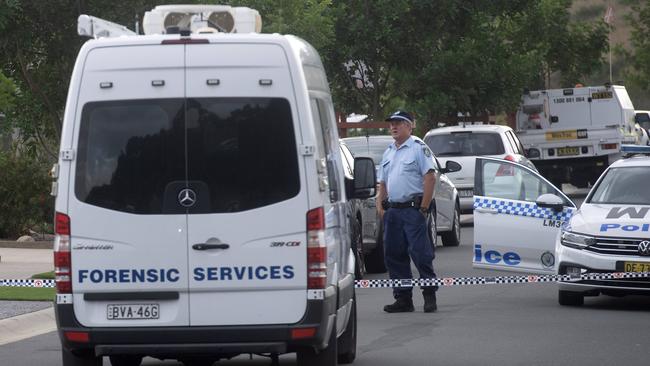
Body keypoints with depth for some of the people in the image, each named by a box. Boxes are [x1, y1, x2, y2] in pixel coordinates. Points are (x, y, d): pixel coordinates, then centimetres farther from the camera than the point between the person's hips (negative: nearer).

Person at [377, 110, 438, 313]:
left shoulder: (418, 148, -3)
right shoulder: (389, 152, 19)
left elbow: (430, 178, -11)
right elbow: (382, 182, 23)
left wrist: (424, 207, -15)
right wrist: (380, 206, 9)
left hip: (412, 210, -8)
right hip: (392, 211, 8)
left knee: (420, 254, -9)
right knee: (394, 256, 6)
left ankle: (430, 296, -3)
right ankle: (403, 298, 12)